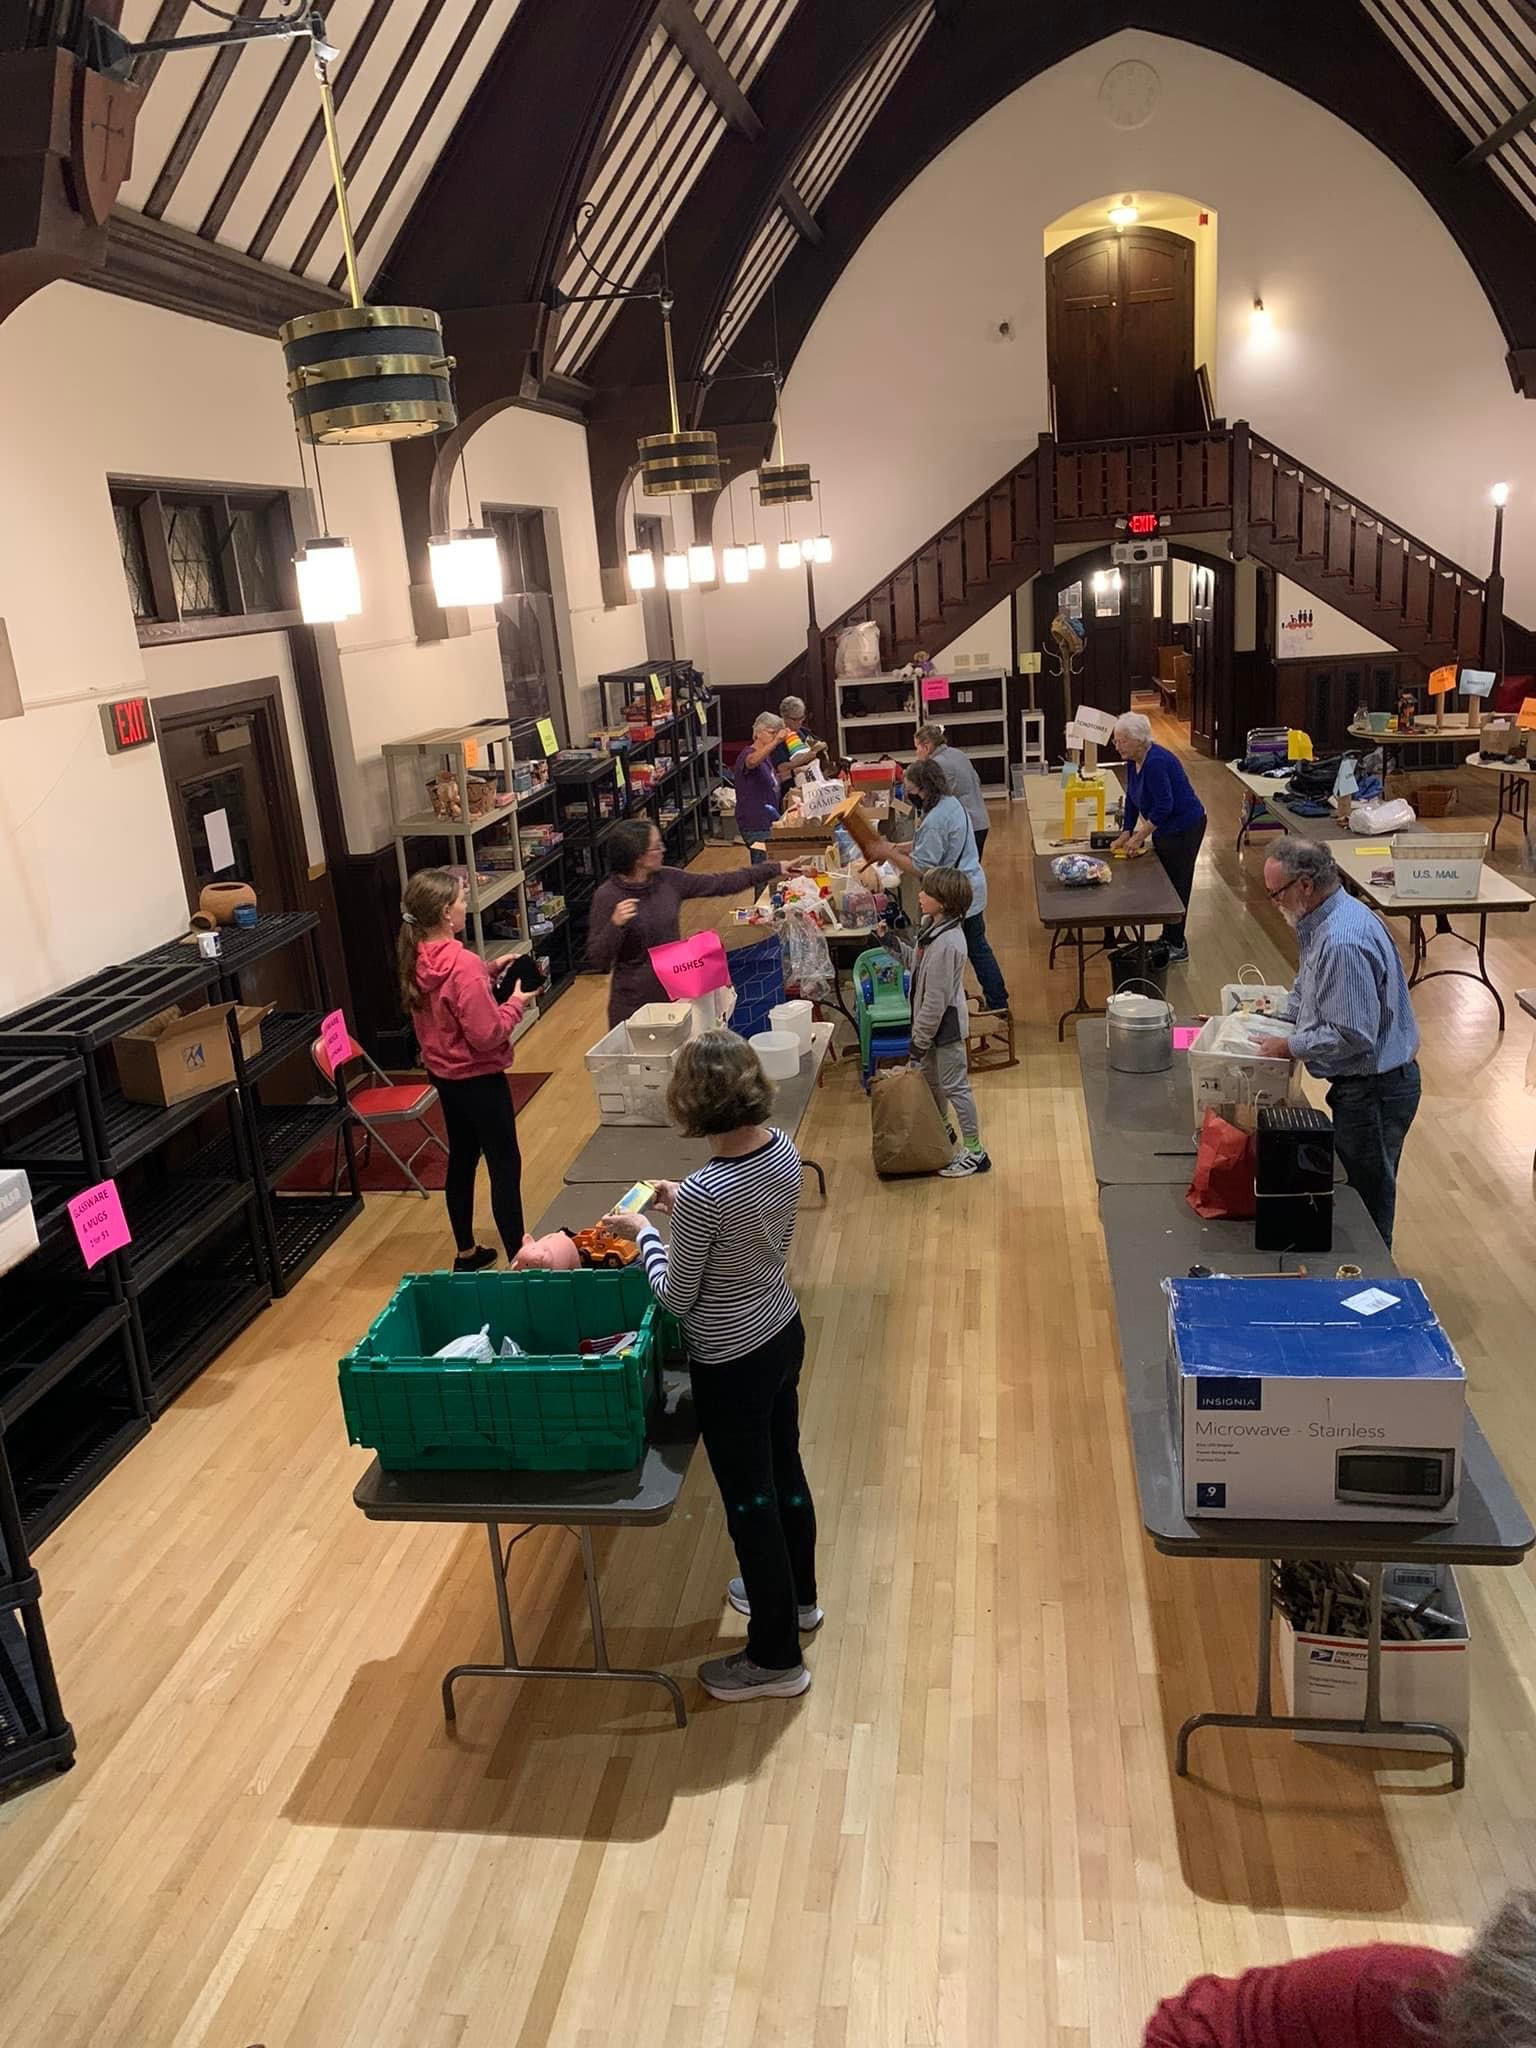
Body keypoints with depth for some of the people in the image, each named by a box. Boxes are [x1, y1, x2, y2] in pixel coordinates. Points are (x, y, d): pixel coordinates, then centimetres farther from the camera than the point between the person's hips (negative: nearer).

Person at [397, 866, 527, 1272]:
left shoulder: (416, 958, -1)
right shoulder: (462, 964, -28)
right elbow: (486, 1034, -27)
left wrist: (489, 969, 6)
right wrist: (515, 1002, -13)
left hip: (443, 1074, 9)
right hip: (479, 1078, -9)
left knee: (461, 1159, 20)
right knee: (506, 1166, 3)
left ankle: (466, 1252, 33)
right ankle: (519, 1258, 10)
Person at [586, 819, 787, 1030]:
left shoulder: (669, 880, -1)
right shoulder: (607, 896, -14)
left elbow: (721, 884, 5)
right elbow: (597, 961, -14)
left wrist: (775, 869, 5)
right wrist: (615, 925, -31)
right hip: (634, 1002, -4)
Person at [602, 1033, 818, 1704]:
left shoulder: (703, 1195, -31)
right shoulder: (783, 1149, -9)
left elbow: (676, 1297, -17)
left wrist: (643, 1234, -3)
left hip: (732, 1365, -8)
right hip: (783, 1335, 8)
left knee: (751, 1502, 10)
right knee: (785, 1472, 26)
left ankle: (776, 1658, 29)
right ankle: (796, 1596, 50)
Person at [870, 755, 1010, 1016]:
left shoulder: (935, 821, -27)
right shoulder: (951, 801, 4)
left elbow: (920, 867, -23)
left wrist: (887, 853, -14)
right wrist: (895, 848, 6)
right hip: (972, 888, 10)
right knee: (977, 946, 20)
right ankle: (997, 1001, 29)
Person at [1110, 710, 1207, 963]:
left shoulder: (1156, 762, -26)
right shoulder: (1134, 761, 2)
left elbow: (1163, 806, -27)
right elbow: (1132, 798, 10)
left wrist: (1139, 837, -21)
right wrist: (1126, 833, 6)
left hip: (1184, 829, -9)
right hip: (1165, 828, 9)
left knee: (1176, 885, -2)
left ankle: (1177, 946, 7)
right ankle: (1168, 938, 25)